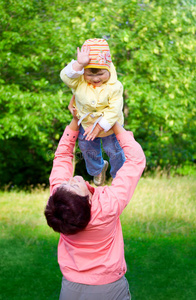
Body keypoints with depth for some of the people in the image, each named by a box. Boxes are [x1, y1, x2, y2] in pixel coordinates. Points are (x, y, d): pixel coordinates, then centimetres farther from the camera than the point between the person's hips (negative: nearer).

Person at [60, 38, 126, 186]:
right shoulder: (79, 82, -24)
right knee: (88, 150, 25)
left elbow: (113, 111, -29)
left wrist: (98, 127, -30)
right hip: (86, 124, 3)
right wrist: (79, 64, -59)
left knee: (114, 151, 18)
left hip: (109, 125, -3)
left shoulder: (114, 87, -30)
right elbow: (66, 76, -45)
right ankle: (97, 169, 59)